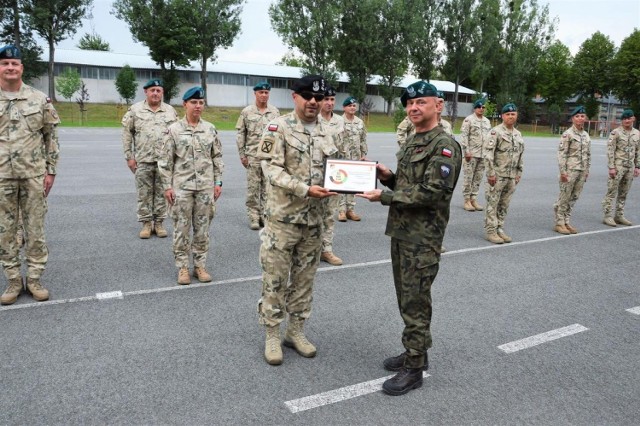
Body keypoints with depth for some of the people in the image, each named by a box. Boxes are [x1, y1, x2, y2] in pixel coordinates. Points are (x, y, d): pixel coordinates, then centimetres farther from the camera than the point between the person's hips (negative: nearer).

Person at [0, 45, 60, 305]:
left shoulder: (39, 100, 2)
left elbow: (51, 137, 5)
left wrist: (51, 171, -1)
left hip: (34, 174, -1)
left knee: (35, 229, 5)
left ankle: (34, 279, 17)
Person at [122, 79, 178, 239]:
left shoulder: (170, 111, 5)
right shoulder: (135, 110, 1)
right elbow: (127, 134, 3)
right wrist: (129, 157, -1)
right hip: (143, 160, -1)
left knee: (161, 193, 7)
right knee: (144, 193, 5)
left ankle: (159, 223, 18)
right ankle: (146, 223, 15)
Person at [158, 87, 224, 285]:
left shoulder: (210, 129, 4)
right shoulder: (174, 130, -3)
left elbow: (217, 157, 9)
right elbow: (166, 161, -2)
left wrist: (218, 182, 4)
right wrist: (167, 186, -5)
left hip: (205, 186, 2)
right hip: (181, 186, -2)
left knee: (203, 228, 8)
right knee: (182, 228, 4)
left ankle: (200, 265, 20)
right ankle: (182, 267, 15)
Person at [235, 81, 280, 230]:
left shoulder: (275, 112, 6)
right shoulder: (247, 112, 0)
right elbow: (240, 135, 2)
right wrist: (242, 155, -2)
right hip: (253, 155, -2)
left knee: (267, 188, 7)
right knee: (253, 188, 0)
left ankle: (264, 215, 17)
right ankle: (254, 217, 7)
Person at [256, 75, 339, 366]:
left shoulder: (327, 134, 9)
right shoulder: (278, 128, -8)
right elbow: (272, 169, -16)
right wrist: (305, 189, -25)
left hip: (314, 219, 5)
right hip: (283, 217, -5)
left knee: (304, 278, 14)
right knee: (275, 279, 3)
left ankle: (296, 331, 29)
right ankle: (272, 336, 18)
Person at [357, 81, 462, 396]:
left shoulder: (444, 145, -14)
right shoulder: (411, 142, 15)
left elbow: (431, 193, -21)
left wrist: (384, 197, -19)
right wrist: (387, 176, 1)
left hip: (423, 237, -9)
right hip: (400, 230, 9)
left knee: (414, 301, -3)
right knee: (406, 297, 17)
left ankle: (414, 369, 9)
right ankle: (415, 352, 32)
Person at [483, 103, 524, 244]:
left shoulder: (518, 134, 14)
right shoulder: (496, 132, -8)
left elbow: (521, 155, 20)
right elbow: (488, 153, -13)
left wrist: (519, 173, 13)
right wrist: (490, 173, -17)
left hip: (511, 176, 7)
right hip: (497, 175, -6)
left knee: (504, 205, 11)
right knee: (492, 204, -2)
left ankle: (500, 229, 20)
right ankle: (491, 231, 4)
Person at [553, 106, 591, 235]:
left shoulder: (586, 135, 12)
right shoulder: (568, 134, -9)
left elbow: (588, 154, 18)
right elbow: (561, 153, -12)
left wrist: (587, 170, 15)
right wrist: (562, 171, -16)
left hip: (582, 171, 7)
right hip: (570, 170, -6)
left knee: (573, 198, 10)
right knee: (564, 198, -1)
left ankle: (567, 222, 18)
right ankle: (559, 223, 7)